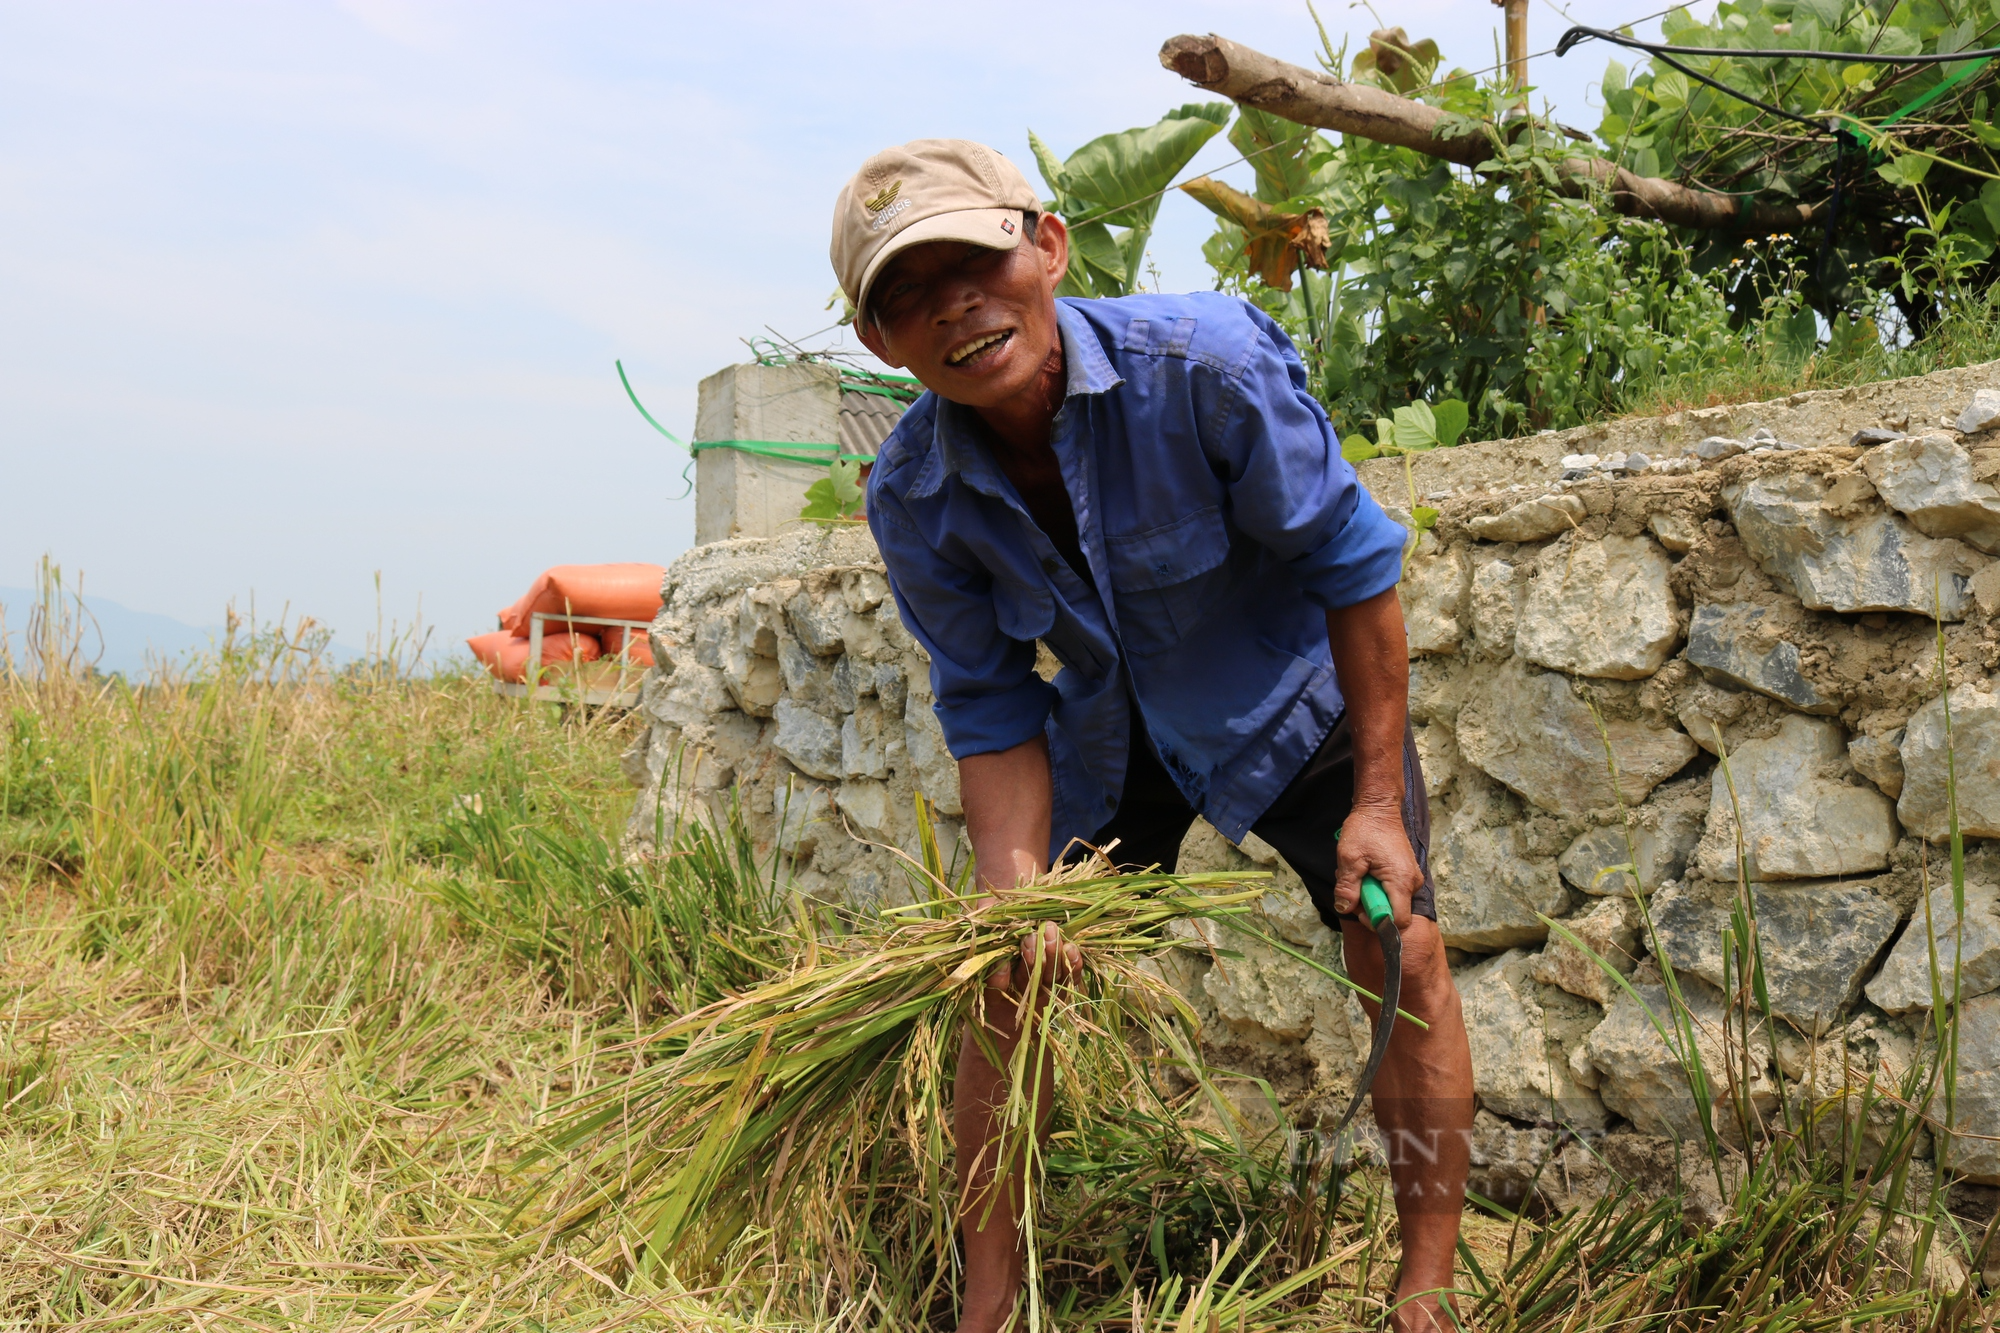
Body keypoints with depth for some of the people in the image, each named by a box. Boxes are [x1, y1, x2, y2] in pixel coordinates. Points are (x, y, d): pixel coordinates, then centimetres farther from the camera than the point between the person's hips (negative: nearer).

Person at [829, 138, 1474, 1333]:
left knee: (1403, 953, -12)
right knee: (1011, 979, -1)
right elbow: (992, 711, -12)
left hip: (1294, 697, -2)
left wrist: (1378, 799, -20)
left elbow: (1351, 562, -22)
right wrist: (1015, 886, -29)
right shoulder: (915, 499, -22)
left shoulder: (1203, 364, -33)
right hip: (1113, 732, 3)